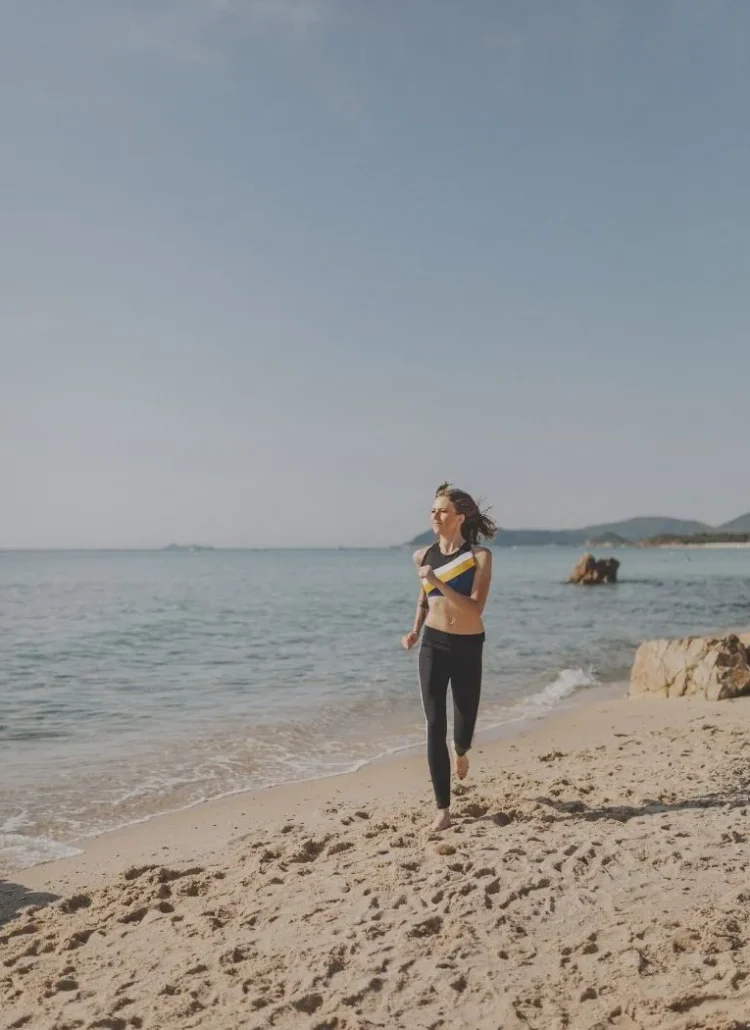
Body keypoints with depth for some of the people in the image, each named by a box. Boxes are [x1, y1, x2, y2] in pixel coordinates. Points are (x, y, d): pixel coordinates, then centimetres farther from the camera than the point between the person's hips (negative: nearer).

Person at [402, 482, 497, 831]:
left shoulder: (479, 556, -10)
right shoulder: (423, 556, 1)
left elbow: (475, 608, -19)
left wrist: (439, 582, -27)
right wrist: (415, 630, 5)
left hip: (468, 647, -2)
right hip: (433, 645, 2)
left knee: (464, 717, 12)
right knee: (434, 726, -4)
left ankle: (460, 751, 52)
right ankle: (443, 808, 4)